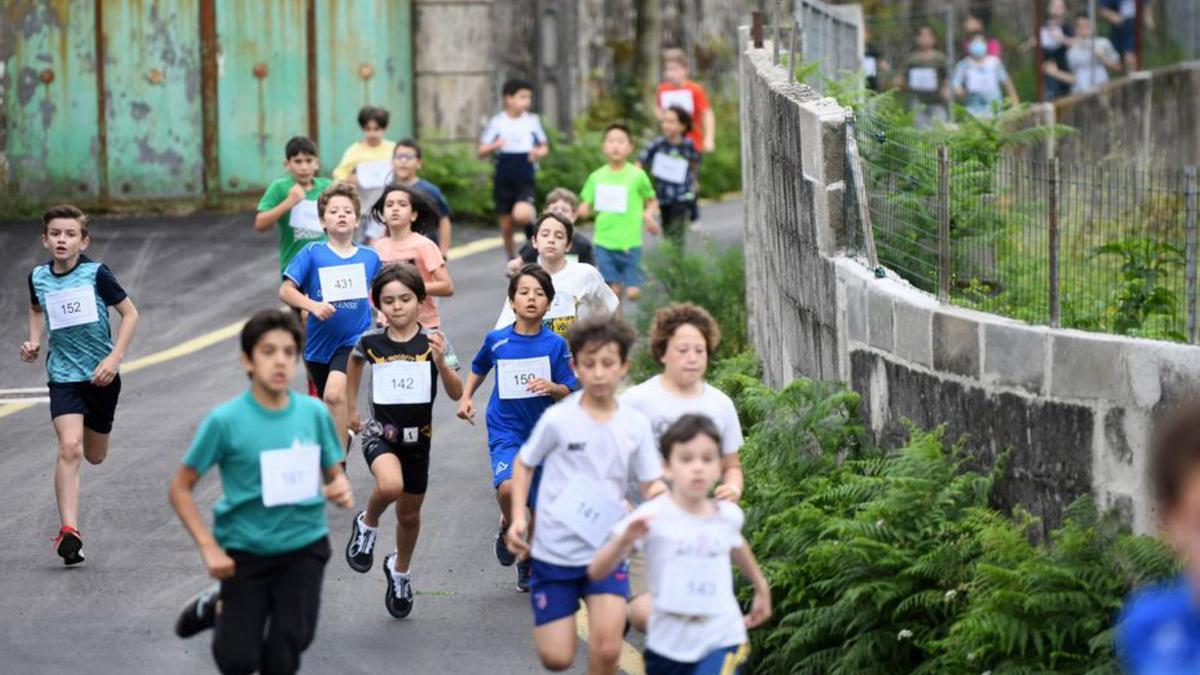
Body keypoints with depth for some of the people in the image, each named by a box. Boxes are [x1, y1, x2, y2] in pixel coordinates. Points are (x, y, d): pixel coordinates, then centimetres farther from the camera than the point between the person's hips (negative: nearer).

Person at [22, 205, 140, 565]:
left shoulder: (96, 273, -10)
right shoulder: (38, 277, -1)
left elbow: (130, 314, -4)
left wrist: (114, 359, -13)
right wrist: (34, 341, 4)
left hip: (101, 375, 0)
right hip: (63, 375, 0)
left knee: (94, 456, 15)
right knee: (69, 448, -20)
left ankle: (90, 429, 54)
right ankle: (69, 530, -23)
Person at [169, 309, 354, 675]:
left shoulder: (314, 413, -5)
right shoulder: (225, 421, -13)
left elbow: (334, 474, 9)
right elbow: (181, 489, -6)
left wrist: (342, 490, -15)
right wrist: (209, 548, -14)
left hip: (303, 545, 2)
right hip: (244, 549, -2)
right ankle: (218, 606, 32)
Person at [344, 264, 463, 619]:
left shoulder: (431, 342, -10)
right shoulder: (371, 342, -7)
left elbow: (456, 394, -14)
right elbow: (354, 362, 18)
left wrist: (440, 362, -31)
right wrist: (352, 408, 22)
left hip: (417, 437, 2)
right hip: (380, 433, -2)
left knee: (409, 515, 15)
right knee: (390, 485, -34)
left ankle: (400, 571, 44)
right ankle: (367, 525, -2)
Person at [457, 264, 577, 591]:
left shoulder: (555, 344, -4)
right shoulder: (496, 341, -2)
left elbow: (569, 392, -3)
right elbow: (478, 369, 19)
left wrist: (552, 387, -24)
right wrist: (466, 398, 7)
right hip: (505, 431, -1)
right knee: (508, 486, -29)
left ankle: (529, 564, 32)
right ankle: (507, 527, 3)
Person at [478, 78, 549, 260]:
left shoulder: (533, 120, 2)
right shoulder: (497, 122, -2)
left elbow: (545, 146, 13)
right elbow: (481, 151, 2)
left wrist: (539, 152, -11)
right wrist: (494, 146, -20)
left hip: (525, 180, -1)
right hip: (503, 180, 1)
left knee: (521, 215, -27)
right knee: (506, 226, 6)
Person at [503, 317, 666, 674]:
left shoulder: (636, 424, -2)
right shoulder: (558, 419, -10)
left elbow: (652, 484, 4)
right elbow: (524, 464, 5)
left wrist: (660, 492, -20)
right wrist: (518, 517, -7)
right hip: (554, 551, -1)